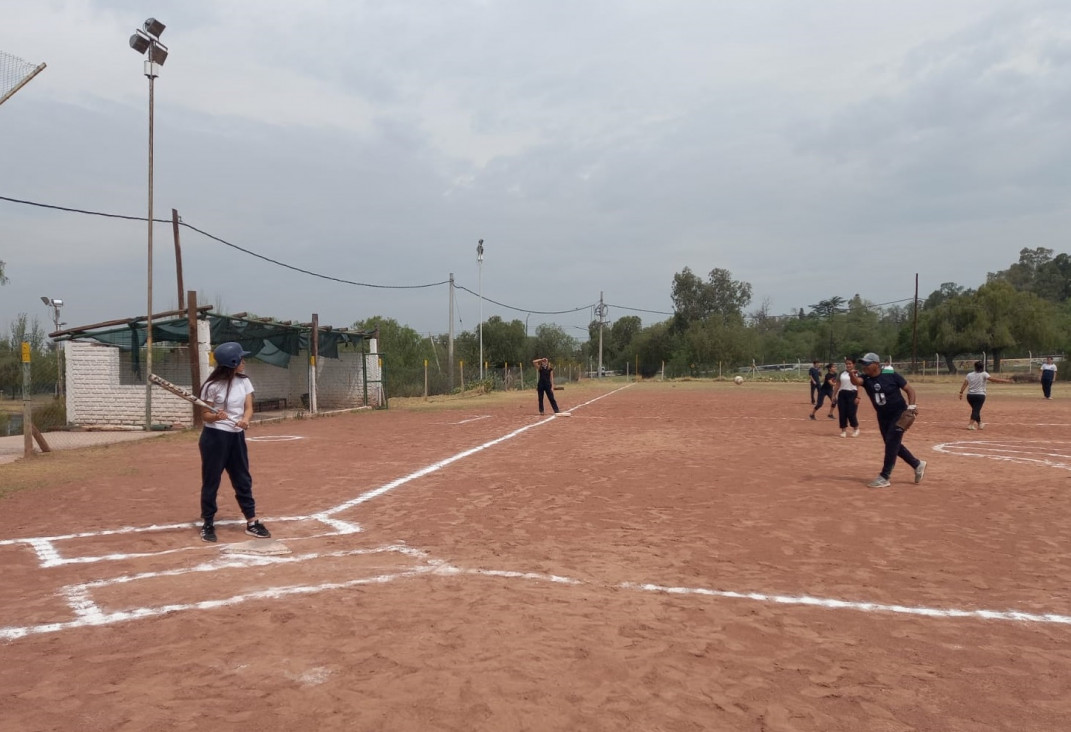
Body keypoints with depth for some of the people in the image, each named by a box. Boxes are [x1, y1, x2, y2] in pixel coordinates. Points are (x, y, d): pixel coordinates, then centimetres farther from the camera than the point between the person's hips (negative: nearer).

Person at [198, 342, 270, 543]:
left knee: (243, 480, 10)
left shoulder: (244, 381, 2)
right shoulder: (213, 385, -15)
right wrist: (216, 416, -31)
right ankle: (207, 524, 17)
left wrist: (245, 419, -22)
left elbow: (249, 408, 0)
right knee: (211, 481, 4)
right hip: (214, 437, -6)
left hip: (237, 436, 6)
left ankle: (251, 523, 18)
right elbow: (205, 415, -10)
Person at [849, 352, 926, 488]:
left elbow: (909, 389, -9)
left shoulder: (891, 376, -17)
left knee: (891, 444, -8)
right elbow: (856, 381, -30)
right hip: (882, 416, 6)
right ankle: (918, 464, 36)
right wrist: (852, 375, -52)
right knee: (893, 445, 16)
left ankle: (884, 478, -2)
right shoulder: (865, 379, -7)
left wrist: (911, 406, -21)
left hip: (899, 414, -6)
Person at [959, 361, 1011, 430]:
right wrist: (1006, 381, -11)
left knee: (976, 409, 19)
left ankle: (979, 424, 31)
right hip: (980, 395, -4)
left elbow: (965, 384, -2)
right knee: (976, 410, -6)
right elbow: (993, 379, -13)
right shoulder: (983, 374, -4)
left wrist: (961, 392, -6)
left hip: (970, 395, 4)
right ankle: (970, 424, -21)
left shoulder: (969, 375, 6)